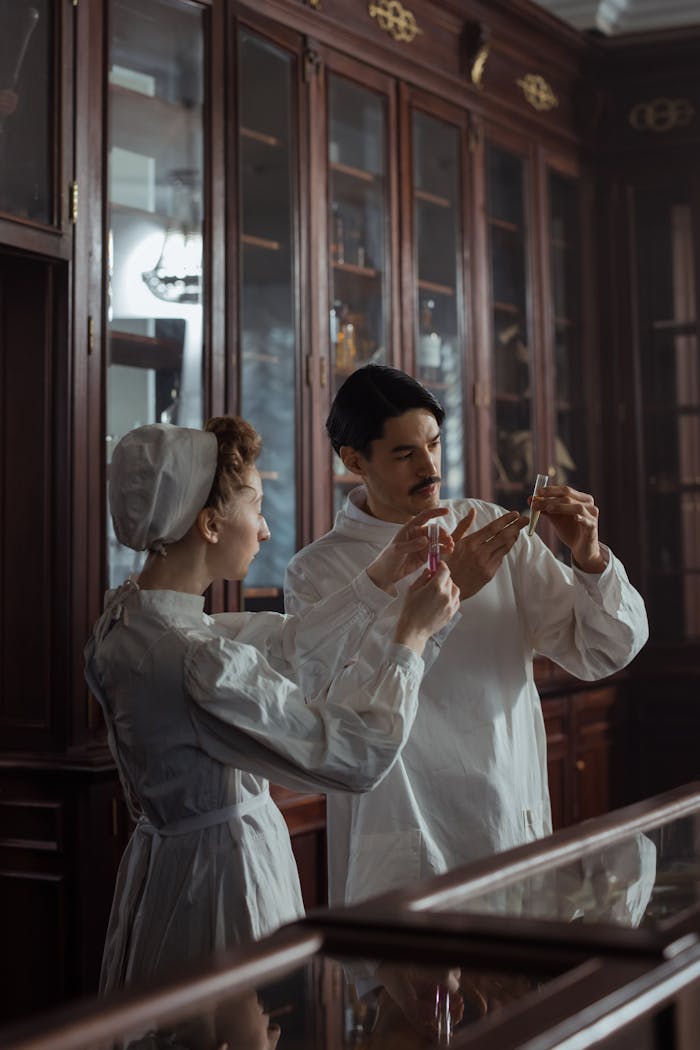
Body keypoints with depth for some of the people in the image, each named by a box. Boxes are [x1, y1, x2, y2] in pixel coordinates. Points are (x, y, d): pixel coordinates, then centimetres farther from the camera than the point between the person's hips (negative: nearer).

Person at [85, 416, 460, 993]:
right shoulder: (202, 664, -30)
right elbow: (362, 757, -22)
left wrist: (384, 575, 7)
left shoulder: (126, 615, -2)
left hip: (164, 856, 9)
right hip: (225, 878, -9)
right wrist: (414, 631, -11)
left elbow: (288, 645, 8)